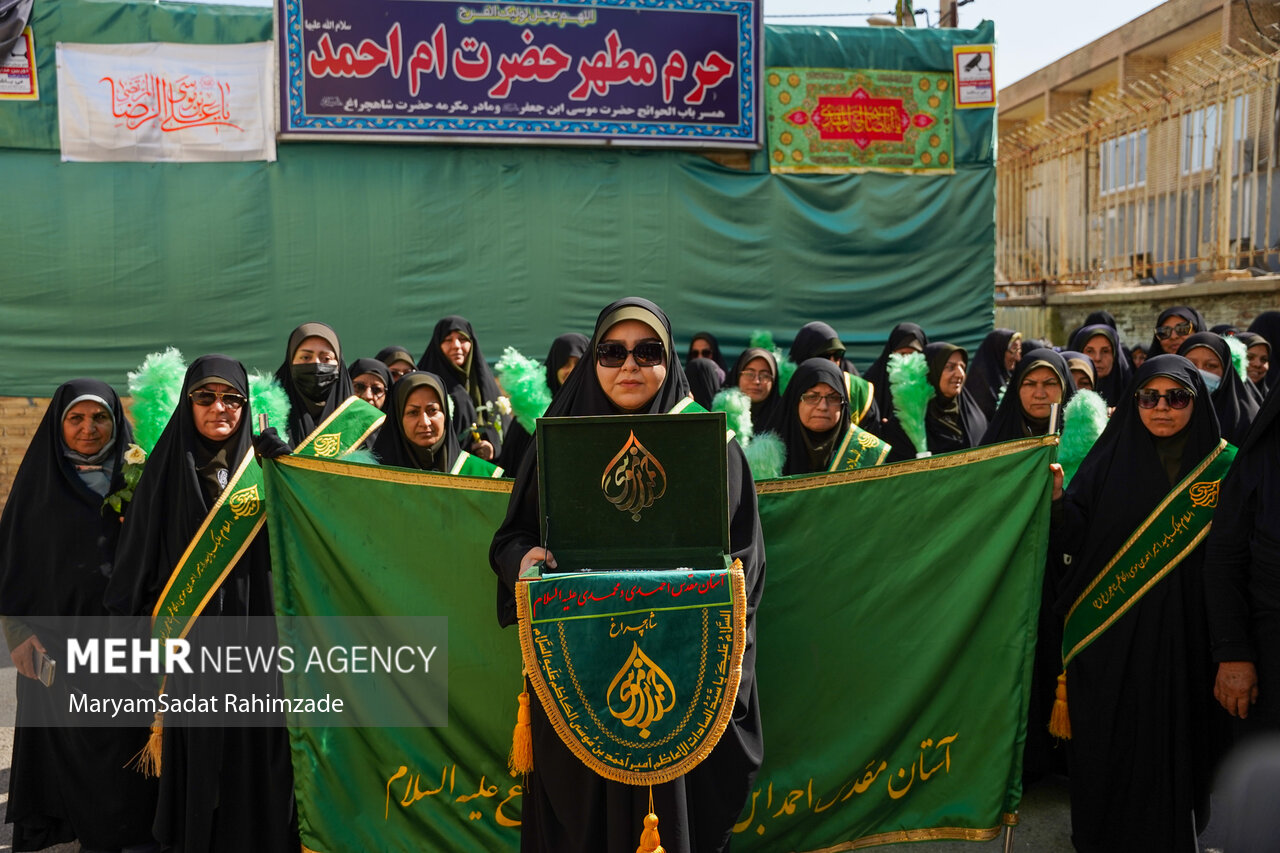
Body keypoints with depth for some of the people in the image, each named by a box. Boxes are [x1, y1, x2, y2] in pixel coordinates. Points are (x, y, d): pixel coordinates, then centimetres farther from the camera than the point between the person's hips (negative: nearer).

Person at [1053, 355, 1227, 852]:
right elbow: (1076, 540, -7)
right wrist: (1056, 498, -24)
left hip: (1184, 637, 0)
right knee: (1111, 744, 7)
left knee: (1174, 742, 10)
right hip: (1110, 633, 0)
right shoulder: (1110, 459, 1)